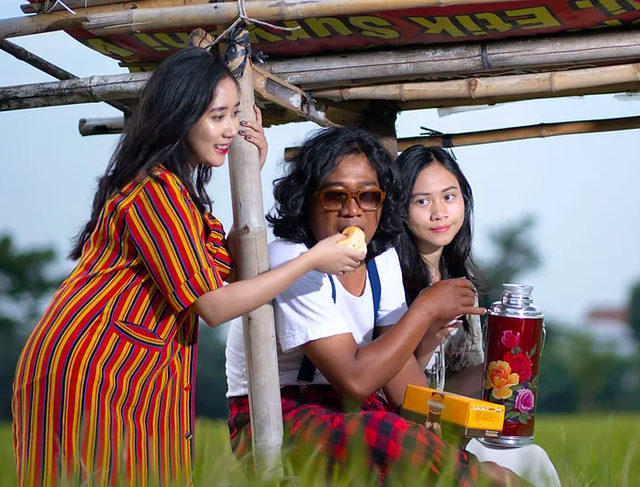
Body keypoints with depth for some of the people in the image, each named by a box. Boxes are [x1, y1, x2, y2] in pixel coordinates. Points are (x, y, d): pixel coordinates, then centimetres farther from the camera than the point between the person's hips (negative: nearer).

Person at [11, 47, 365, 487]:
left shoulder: (176, 184, 15)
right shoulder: (157, 187, -17)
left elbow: (227, 266, 12)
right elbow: (213, 306, -16)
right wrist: (311, 261, -10)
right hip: (94, 365, -10)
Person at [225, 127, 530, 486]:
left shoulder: (382, 258, 5)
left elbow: (398, 364, 3)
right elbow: (354, 379, -26)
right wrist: (427, 308, -18)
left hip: (350, 409, 7)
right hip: (274, 421, -7)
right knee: (392, 439, -31)